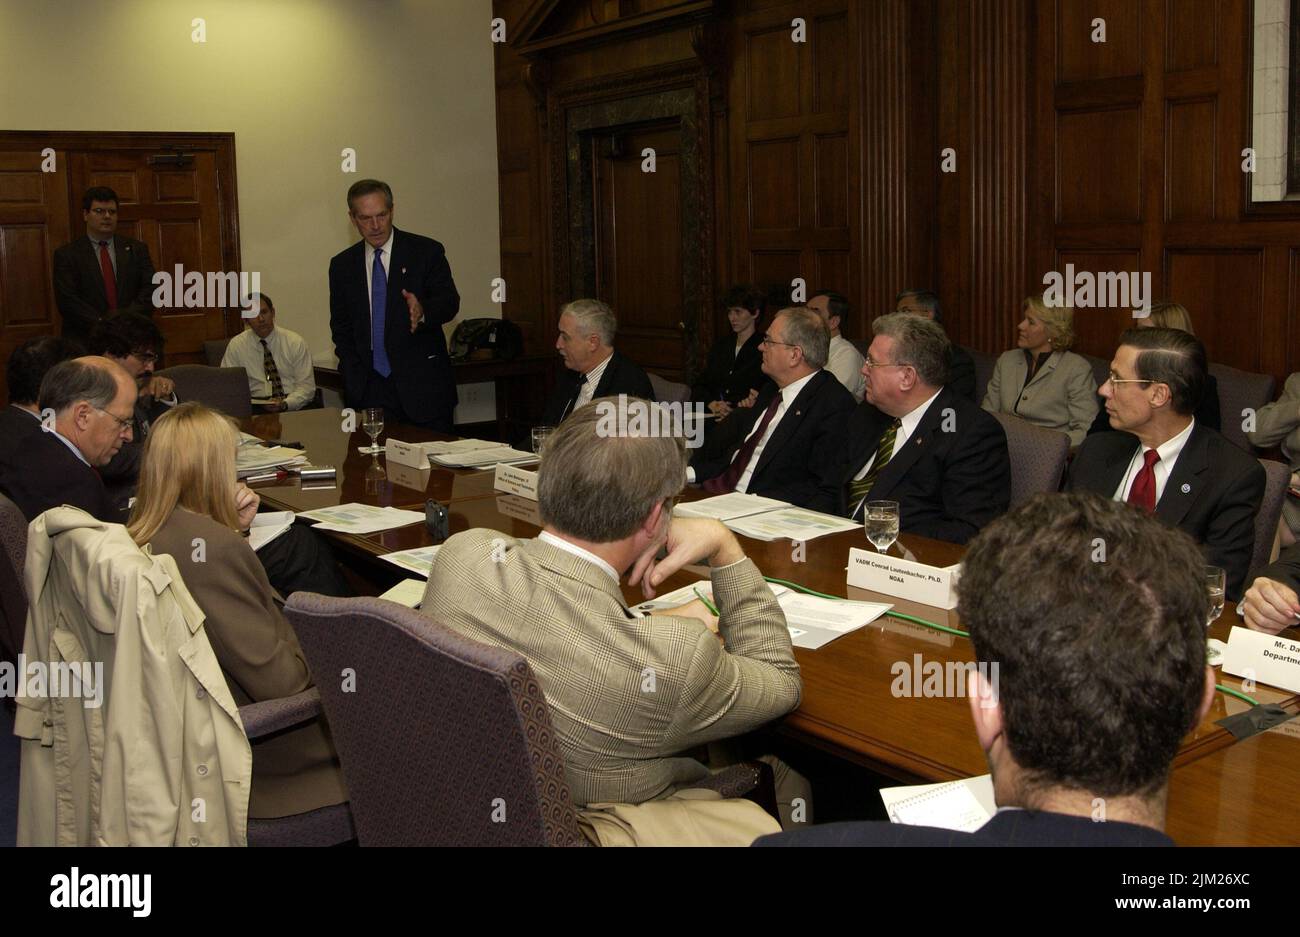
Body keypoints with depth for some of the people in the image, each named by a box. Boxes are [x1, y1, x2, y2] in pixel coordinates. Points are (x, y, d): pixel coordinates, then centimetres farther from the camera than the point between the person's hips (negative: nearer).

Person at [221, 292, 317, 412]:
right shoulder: (236, 345, 6)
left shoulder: (295, 342, 3)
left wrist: (285, 404, -18)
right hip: (255, 406, 1)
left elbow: (306, 386, 1)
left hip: (294, 405, 0)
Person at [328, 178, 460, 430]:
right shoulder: (342, 265, 10)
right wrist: (353, 378, 2)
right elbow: (340, 327, 15)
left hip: (422, 384, -2)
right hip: (369, 389, 2)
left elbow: (450, 302, -7)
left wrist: (423, 312, -30)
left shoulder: (426, 252, 1)